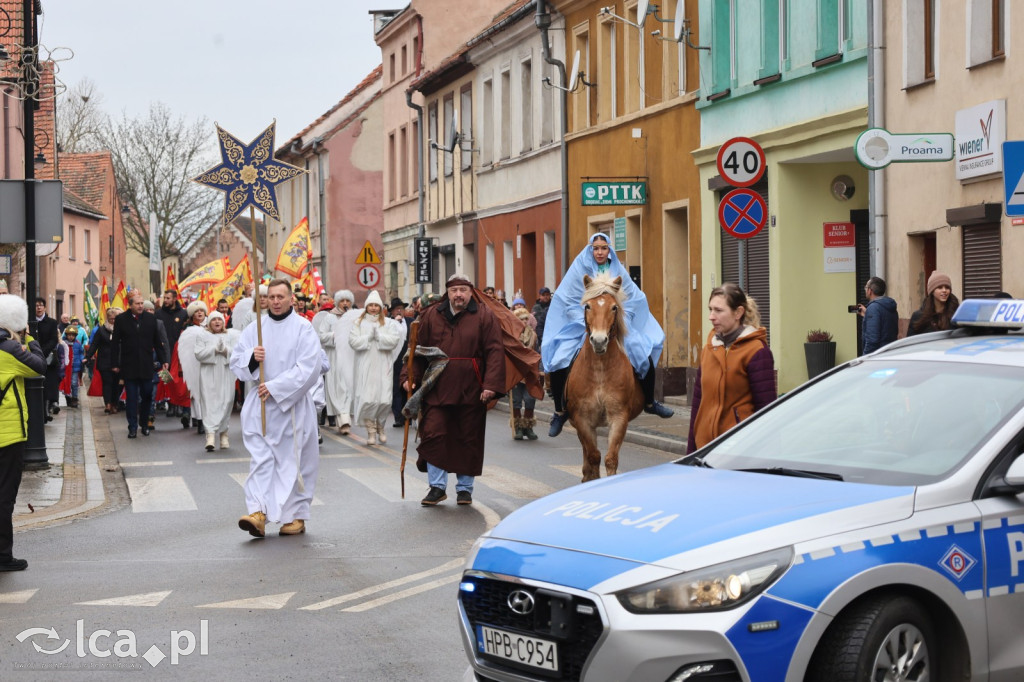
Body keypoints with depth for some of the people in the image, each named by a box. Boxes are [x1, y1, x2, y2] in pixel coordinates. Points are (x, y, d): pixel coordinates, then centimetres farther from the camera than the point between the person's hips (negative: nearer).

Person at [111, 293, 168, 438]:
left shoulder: (150, 318, 5)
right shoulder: (121, 319, 0)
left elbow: (158, 342, 10)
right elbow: (115, 343, 2)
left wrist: (163, 360, 6)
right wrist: (115, 364, -2)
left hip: (146, 365, 2)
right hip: (129, 366, -2)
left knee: (147, 396, 5)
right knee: (131, 398, 1)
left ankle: (145, 424, 19)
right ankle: (132, 427, 5)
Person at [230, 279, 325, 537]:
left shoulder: (303, 328, -3)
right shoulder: (255, 328, 9)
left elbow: (309, 367, -12)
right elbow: (235, 360, 11)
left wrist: (276, 387, -16)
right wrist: (251, 358, -12)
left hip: (293, 403, -3)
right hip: (260, 404, 3)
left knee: (294, 460, 3)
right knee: (260, 457, -7)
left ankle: (296, 515, 12)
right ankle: (258, 512, -15)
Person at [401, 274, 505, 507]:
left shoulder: (484, 316, 0)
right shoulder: (431, 316, 6)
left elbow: (495, 351, -6)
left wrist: (491, 384, -15)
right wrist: (410, 376, -1)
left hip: (471, 391, -1)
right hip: (437, 389, 1)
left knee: (469, 440, 7)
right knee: (433, 435, -5)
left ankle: (465, 488, 20)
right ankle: (437, 486, 6)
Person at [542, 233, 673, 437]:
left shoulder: (618, 270, 1)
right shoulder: (580, 269, -6)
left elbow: (632, 299, 4)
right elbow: (569, 302, -6)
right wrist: (589, 325, -14)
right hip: (583, 327, -2)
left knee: (646, 357, -8)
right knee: (557, 364, -19)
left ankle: (649, 403, 15)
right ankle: (560, 412, 1)